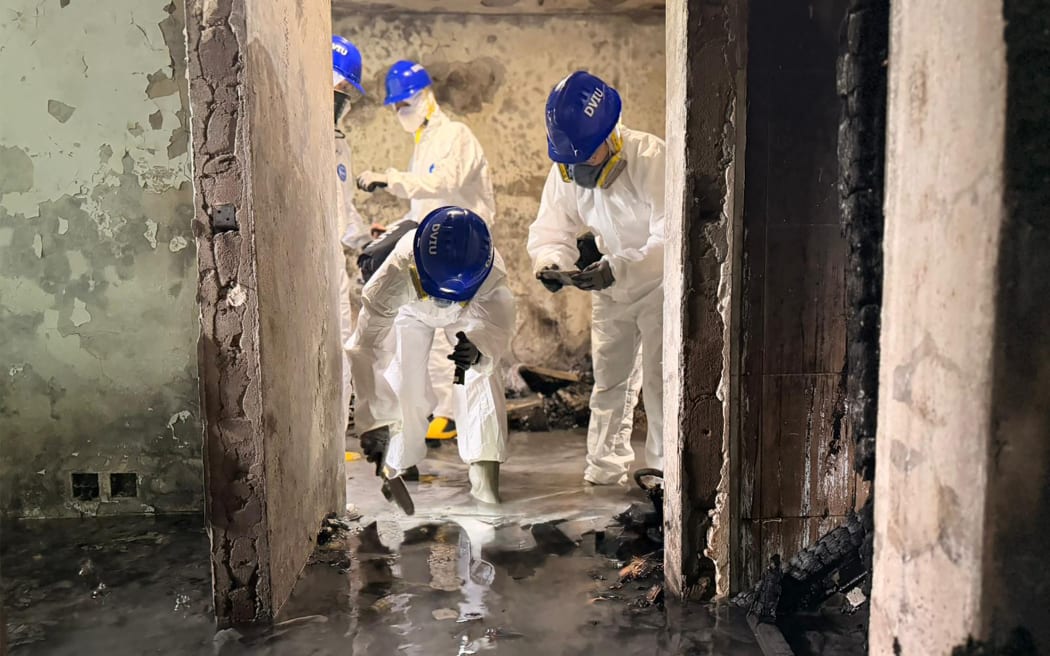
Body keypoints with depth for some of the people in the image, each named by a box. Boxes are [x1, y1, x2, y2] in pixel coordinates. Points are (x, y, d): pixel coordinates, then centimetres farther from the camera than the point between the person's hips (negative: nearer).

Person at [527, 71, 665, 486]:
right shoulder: (563, 173, -11)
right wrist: (549, 263, -31)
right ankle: (606, 464, 25)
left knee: (659, 378, -6)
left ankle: (664, 467, 10)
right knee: (608, 374, 12)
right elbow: (550, 230, -7)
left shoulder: (651, 158, -28)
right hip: (610, 283, 6)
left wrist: (617, 268, -45)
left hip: (661, 280, -5)